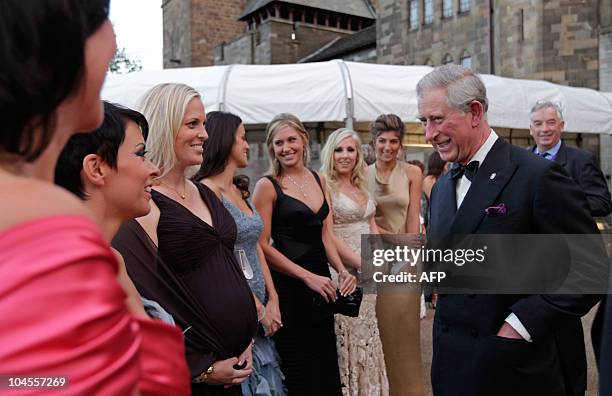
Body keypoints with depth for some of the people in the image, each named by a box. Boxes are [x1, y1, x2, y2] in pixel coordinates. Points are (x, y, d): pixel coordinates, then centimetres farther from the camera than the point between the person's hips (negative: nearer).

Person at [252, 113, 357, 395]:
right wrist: (308, 276, -16)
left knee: (326, 364, 15)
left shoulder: (318, 180, 9)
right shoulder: (267, 186, -8)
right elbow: (262, 245, -12)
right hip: (287, 285, -5)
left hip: (321, 281, 6)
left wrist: (342, 271, -8)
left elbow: (325, 234, 8)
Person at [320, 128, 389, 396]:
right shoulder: (325, 185, -10)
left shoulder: (361, 185, 11)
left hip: (367, 273, 7)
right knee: (347, 337, 2)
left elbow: (371, 226, 15)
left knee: (367, 335, 15)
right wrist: (361, 263, -16)